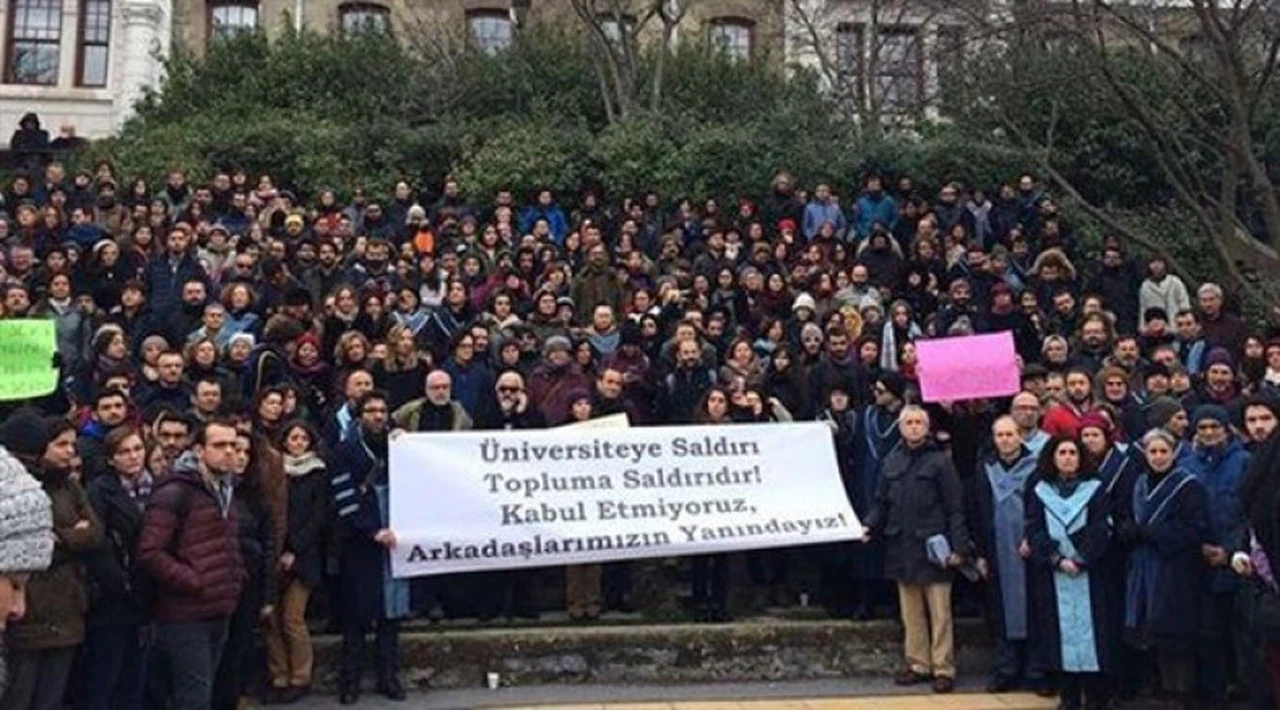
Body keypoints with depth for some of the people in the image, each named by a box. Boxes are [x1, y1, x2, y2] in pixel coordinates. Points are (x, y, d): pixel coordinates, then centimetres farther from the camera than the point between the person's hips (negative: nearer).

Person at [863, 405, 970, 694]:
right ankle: (918, 664, 20)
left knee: (939, 612, 0)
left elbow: (955, 507, -6)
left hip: (933, 547, -5)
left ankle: (943, 668, 7)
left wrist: (958, 546, -11)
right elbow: (882, 502, 14)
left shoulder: (940, 461, -4)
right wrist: (871, 525, -3)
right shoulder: (892, 461, 10)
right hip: (902, 547, 5)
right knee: (911, 612, 11)